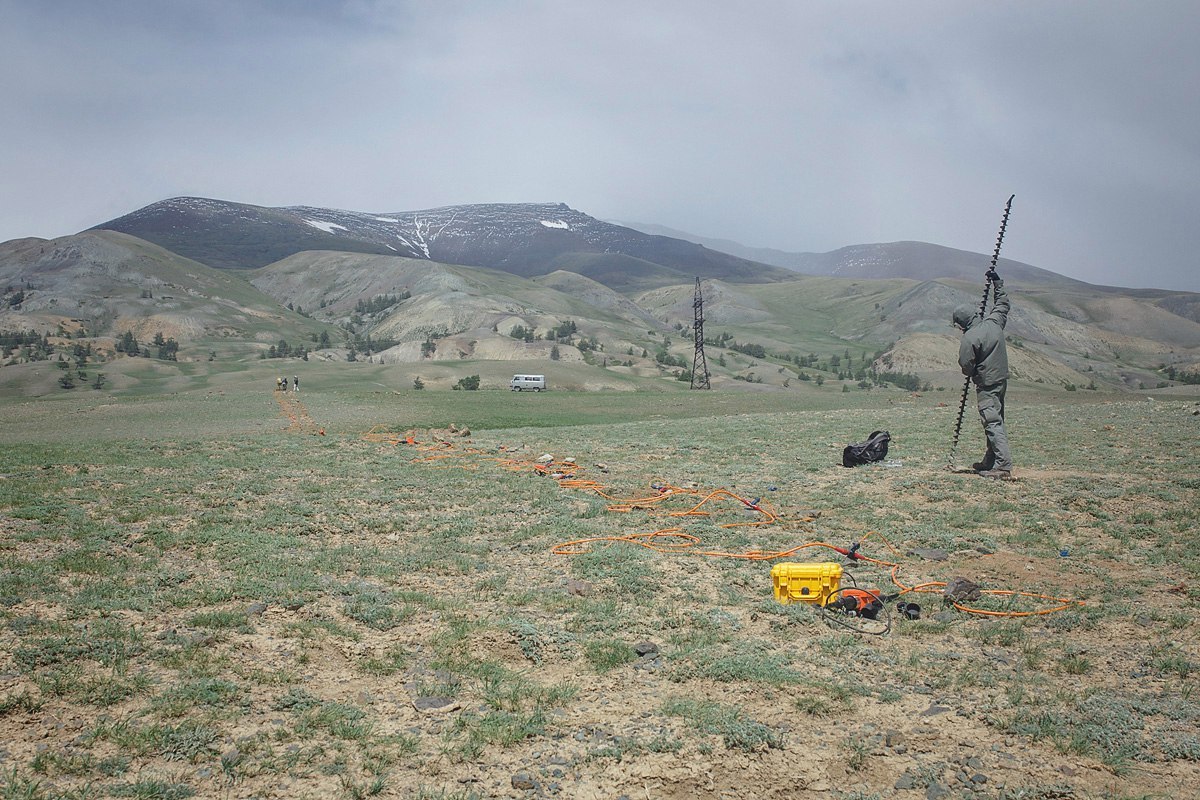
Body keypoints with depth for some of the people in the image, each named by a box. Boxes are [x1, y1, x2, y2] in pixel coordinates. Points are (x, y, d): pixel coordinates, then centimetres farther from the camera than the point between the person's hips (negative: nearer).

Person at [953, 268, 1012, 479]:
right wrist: (997, 283, 29)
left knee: (992, 423, -10)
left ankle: (1003, 466, -16)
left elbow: (966, 366, -15)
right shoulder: (994, 322, 0)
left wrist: (971, 373, 7)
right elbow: (1002, 303, 19)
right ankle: (990, 461, 25)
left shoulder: (970, 338, -20)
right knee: (996, 420, 15)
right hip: (1001, 379, 9)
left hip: (987, 384, -9)